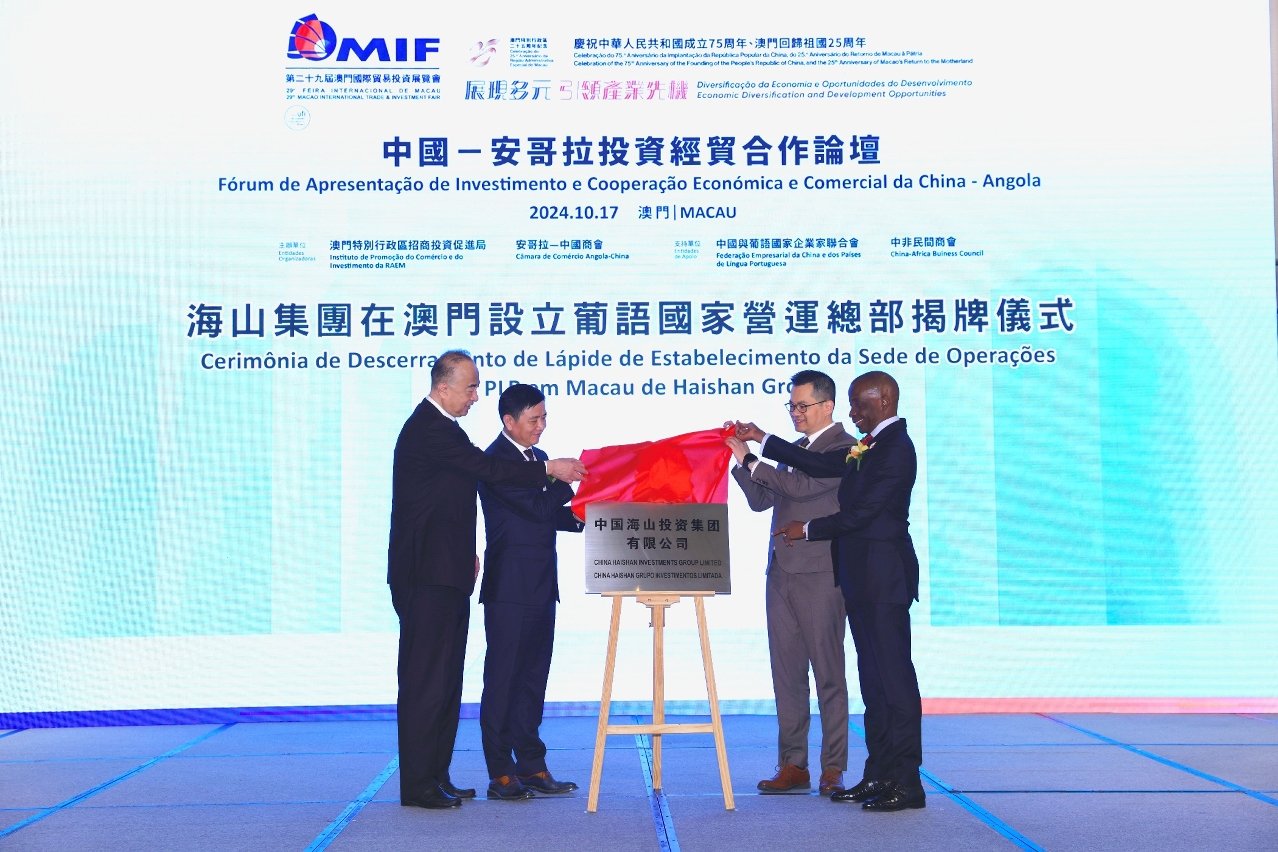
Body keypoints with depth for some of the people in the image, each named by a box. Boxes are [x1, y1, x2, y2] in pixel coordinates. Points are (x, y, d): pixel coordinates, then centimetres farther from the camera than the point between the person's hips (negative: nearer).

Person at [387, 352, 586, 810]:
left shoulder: (436, 427, 18)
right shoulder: (430, 429, -15)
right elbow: (486, 468, -22)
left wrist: (465, 553, 20)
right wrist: (549, 468, -16)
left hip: (442, 573, 10)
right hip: (428, 575, -10)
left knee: (444, 680, 13)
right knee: (426, 678, -6)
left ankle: (436, 776, 19)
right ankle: (418, 784, -1)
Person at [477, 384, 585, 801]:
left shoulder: (538, 458, 16)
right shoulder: (495, 460, -11)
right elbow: (535, 508, -19)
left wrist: (578, 517, 2)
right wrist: (567, 476, -12)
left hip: (540, 586, 9)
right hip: (510, 588, -9)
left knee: (533, 677, 12)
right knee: (503, 677, -3)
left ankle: (531, 766, 18)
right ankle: (501, 775, 1)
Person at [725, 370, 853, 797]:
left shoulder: (843, 447, -7)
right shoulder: (794, 450, 20)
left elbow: (803, 485, -21)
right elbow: (761, 500, 17)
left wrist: (751, 460, -15)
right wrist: (741, 460, 2)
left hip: (820, 574, -8)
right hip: (782, 573, 8)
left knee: (828, 673, -2)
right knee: (787, 673, 9)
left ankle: (833, 769, 3)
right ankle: (793, 765, 14)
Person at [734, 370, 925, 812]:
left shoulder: (896, 449, -14)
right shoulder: (870, 445, 16)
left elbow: (863, 511, -17)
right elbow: (822, 464, 16)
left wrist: (808, 529, -7)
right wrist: (761, 440, 16)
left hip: (884, 578, -10)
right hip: (862, 577, 10)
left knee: (893, 675, -7)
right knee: (873, 677, 11)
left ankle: (906, 783, -3)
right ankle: (879, 775, 17)